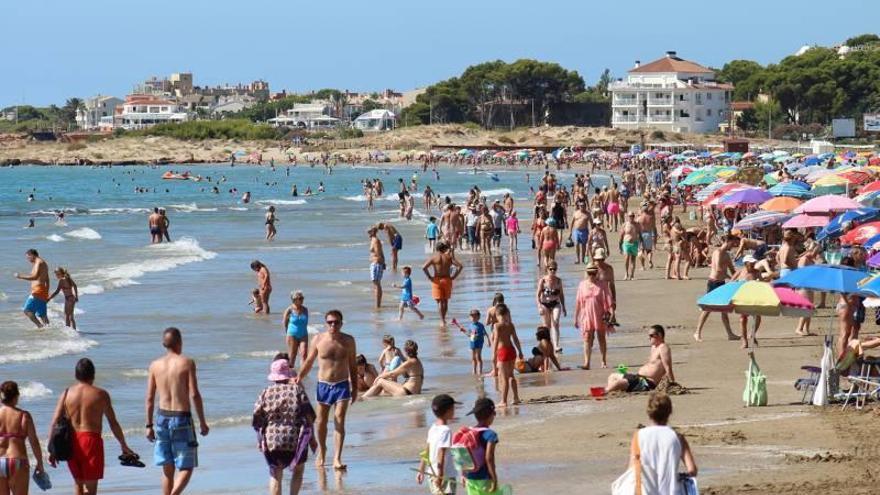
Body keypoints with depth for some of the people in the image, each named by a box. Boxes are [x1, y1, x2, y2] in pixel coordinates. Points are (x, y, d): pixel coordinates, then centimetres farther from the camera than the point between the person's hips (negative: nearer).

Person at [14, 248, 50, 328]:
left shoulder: (39, 262, -9)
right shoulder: (44, 263, 22)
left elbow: (35, 277, -22)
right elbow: (47, 281, 26)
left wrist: (21, 277, -16)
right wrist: (46, 294, 29)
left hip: (38, 291, -10)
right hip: (43, 292, 10)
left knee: (27, 310, -15)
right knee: (42, 314, 10)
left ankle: (40, 326, -24)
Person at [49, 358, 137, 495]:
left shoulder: (67, 393, 5)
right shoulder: (100, 394, -2)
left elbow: (55, 423, 1)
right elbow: (113, 423, 0)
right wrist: (124, 446, 10)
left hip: (71, 442, 3)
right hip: (91, 441, -3)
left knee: (78, 483, 20)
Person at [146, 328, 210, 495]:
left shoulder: (155, 365, 3)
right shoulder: (187, 363, -8)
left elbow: (150, 398, 4)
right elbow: (194, 395, -12)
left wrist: (149, 425, 12)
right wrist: (202, 422, -4)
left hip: (162, 418, 4)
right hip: (182, 419, -4)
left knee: (168, 469, 14)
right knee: (186, 468, 2)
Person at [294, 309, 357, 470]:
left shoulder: (348, 341, -1)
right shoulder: (318, 339, -2)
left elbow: (353, 365, 7)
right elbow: (309, 361, 7)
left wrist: (355, 388, 7)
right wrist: (299, 377, -7)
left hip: (342, 385, -1)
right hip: (323, 385, 1)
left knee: (339, 422, -10)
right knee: (321, 421, 11)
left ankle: (337, 458, -12)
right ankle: (321, 452, 34)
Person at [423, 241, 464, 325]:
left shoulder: (433, 257, -4)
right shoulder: (449, 257, 0)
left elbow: (424, 267, -15)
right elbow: (460, 266, -7)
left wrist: (429, 277, -6)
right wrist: (454, 276, -2)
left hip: (436, 280, -2)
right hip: (447, 280, 2)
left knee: (439, 301, 0)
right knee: (445, 301, 16)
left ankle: (442, 320, -9)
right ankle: (443, 319, 23)